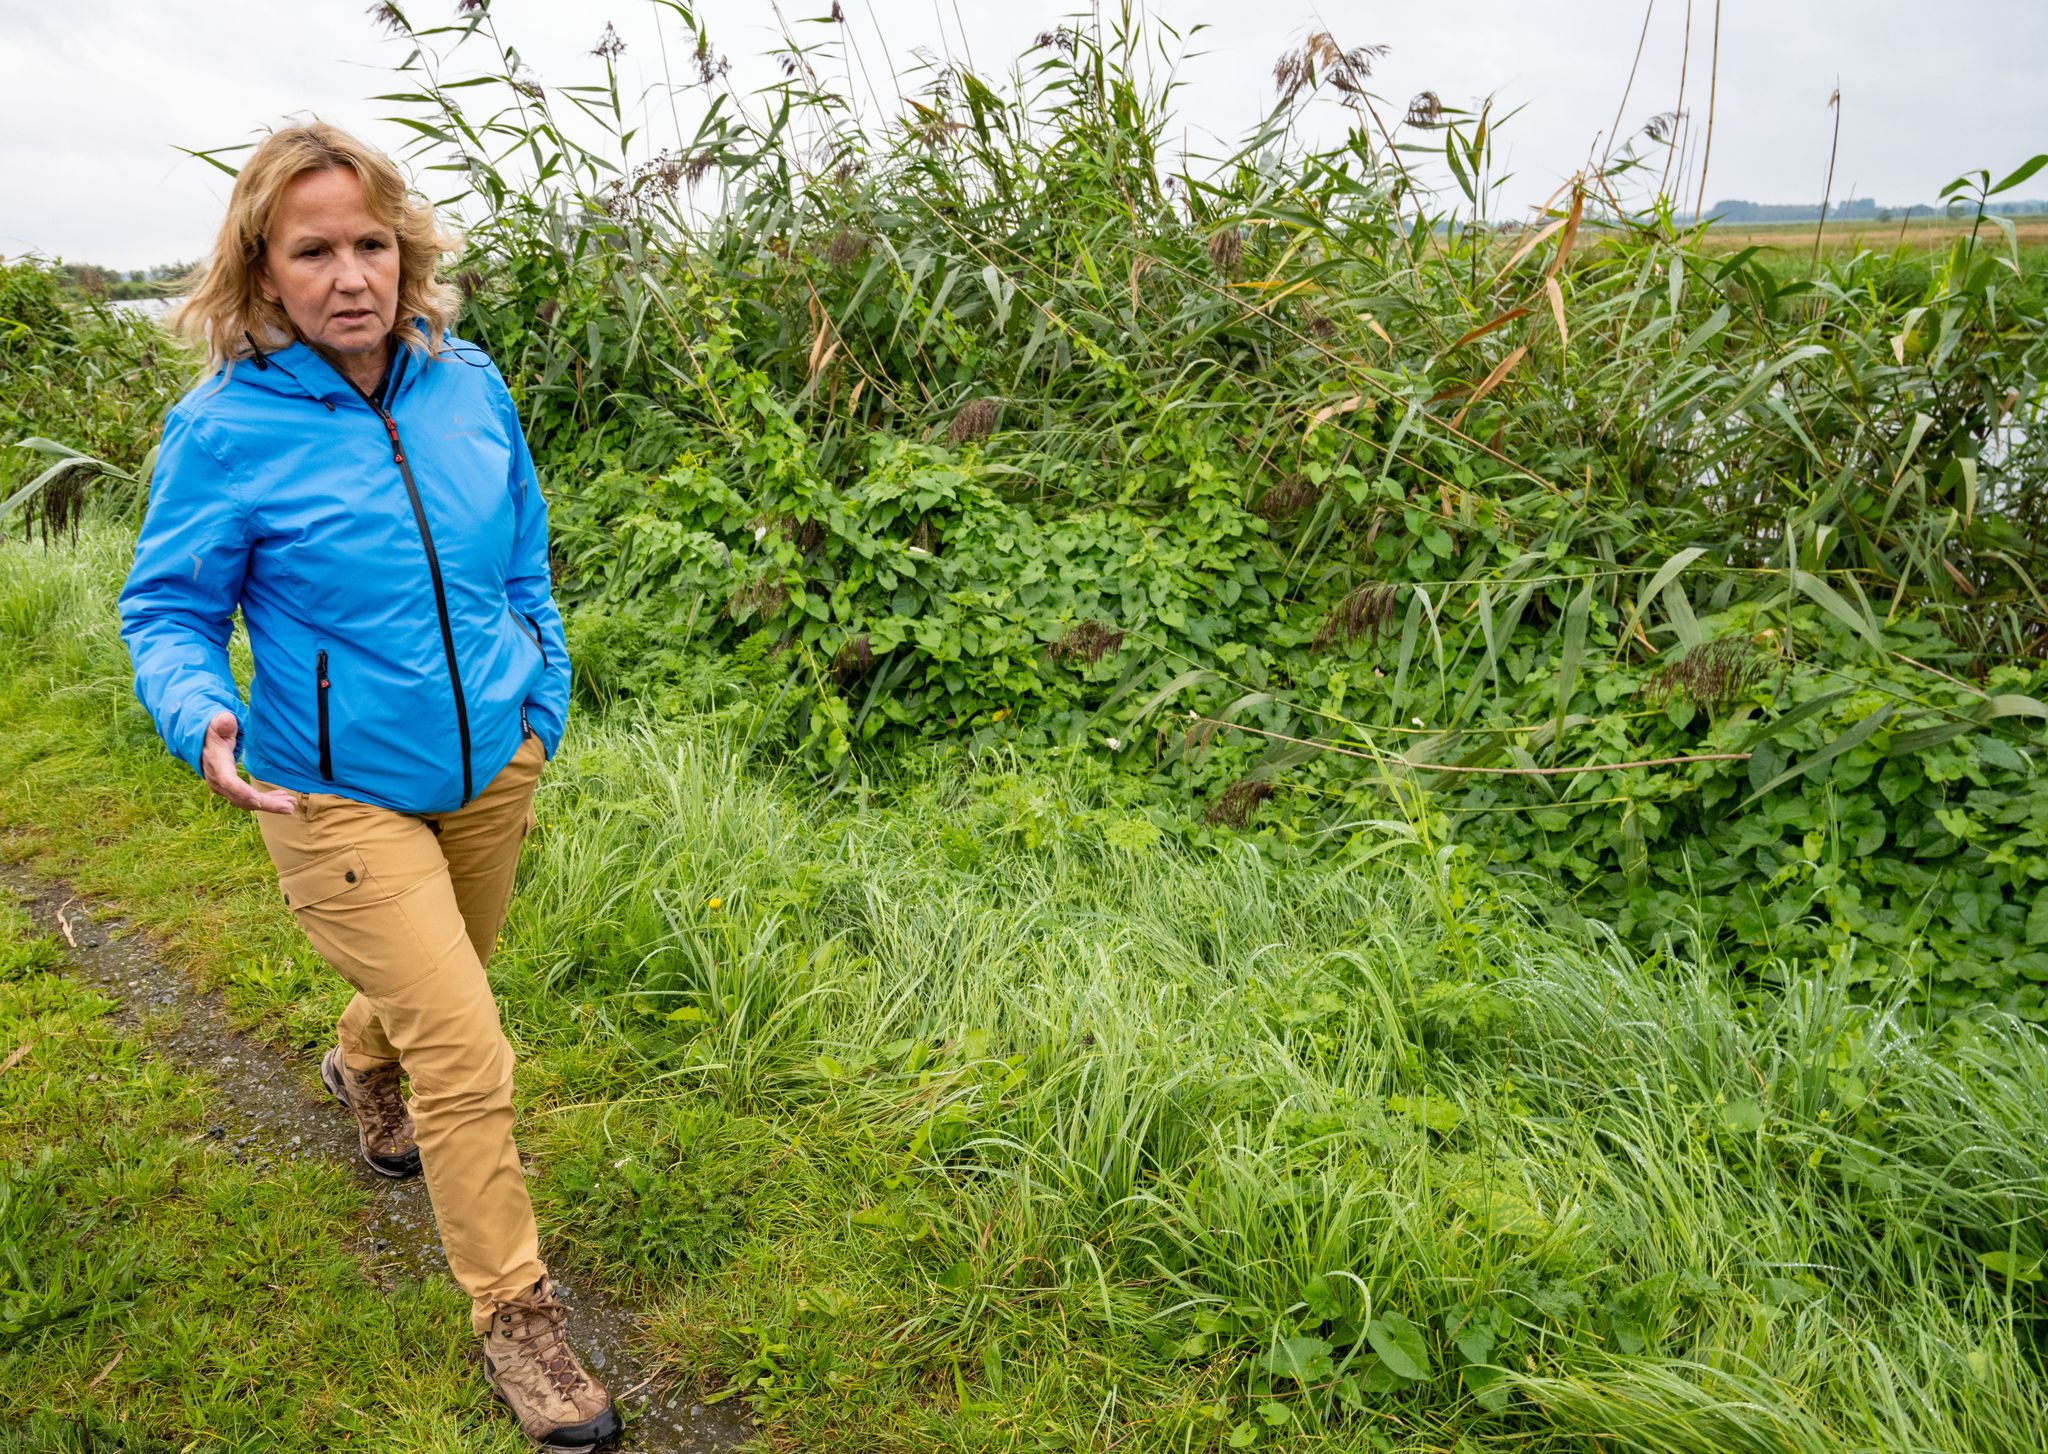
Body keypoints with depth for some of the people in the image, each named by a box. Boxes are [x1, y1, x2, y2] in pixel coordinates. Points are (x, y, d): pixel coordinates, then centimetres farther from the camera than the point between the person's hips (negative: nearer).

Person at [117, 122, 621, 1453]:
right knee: (467, 1057, -8)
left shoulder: (468, 383, -3)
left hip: (490, 770, 5)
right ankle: (515, 1310, 13)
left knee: (435, 986, 27)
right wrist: (204, 719, -27)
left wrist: (542, 705, 12)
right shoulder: (225, 427, -16)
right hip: (341, 798, -5)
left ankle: (361, 1067, 63)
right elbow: (168, 609, -7)